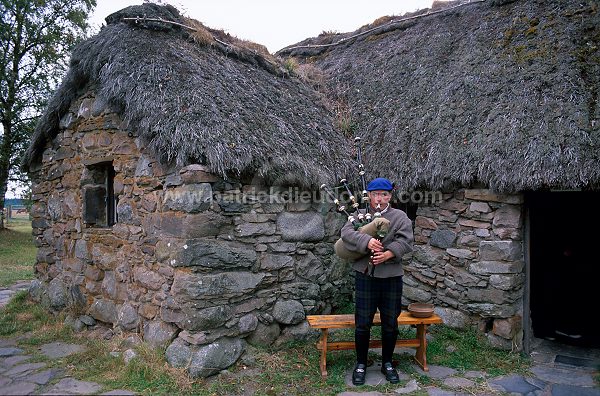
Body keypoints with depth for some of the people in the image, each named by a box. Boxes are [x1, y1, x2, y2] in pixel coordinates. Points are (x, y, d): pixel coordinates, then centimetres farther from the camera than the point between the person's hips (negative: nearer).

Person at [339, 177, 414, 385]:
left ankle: (387, 363, 30)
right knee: (362, 324, 5)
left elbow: (405, 240, -8)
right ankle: (361, 364, 22)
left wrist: (389, 253, -24)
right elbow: (347, 232, -13)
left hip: (392, 278, 1)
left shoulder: (400, 217, 5)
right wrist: (367, 241, -28)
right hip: (365, 277, -1)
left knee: (390, 324, 12)